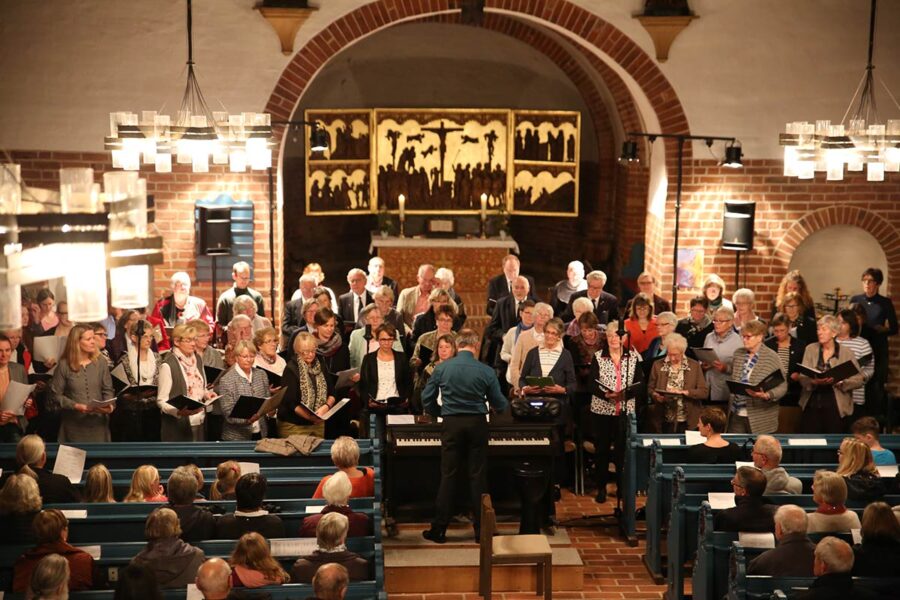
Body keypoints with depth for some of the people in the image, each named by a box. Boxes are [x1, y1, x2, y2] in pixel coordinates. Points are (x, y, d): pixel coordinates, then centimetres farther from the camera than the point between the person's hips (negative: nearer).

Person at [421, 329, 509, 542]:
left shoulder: (442, 368, -2)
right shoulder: (486, 371, -5)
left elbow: (427, 400, 4)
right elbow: (499, 404, 2)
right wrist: (506, 404, 26)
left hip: (451, 424, 1)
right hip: (477, 423, -1)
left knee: (448, 477, 6)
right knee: (478, 476, 7)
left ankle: (439, 530, 9)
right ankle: (481, 529, 12)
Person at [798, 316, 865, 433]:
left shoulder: (846, 353, 1)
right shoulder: (810, 349, 6)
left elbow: (858, 379, -2)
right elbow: (802, 377, 0)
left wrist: (839, 381, -18)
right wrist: (814, 381, -21)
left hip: (835, 407, -2)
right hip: (811, 405, 2)